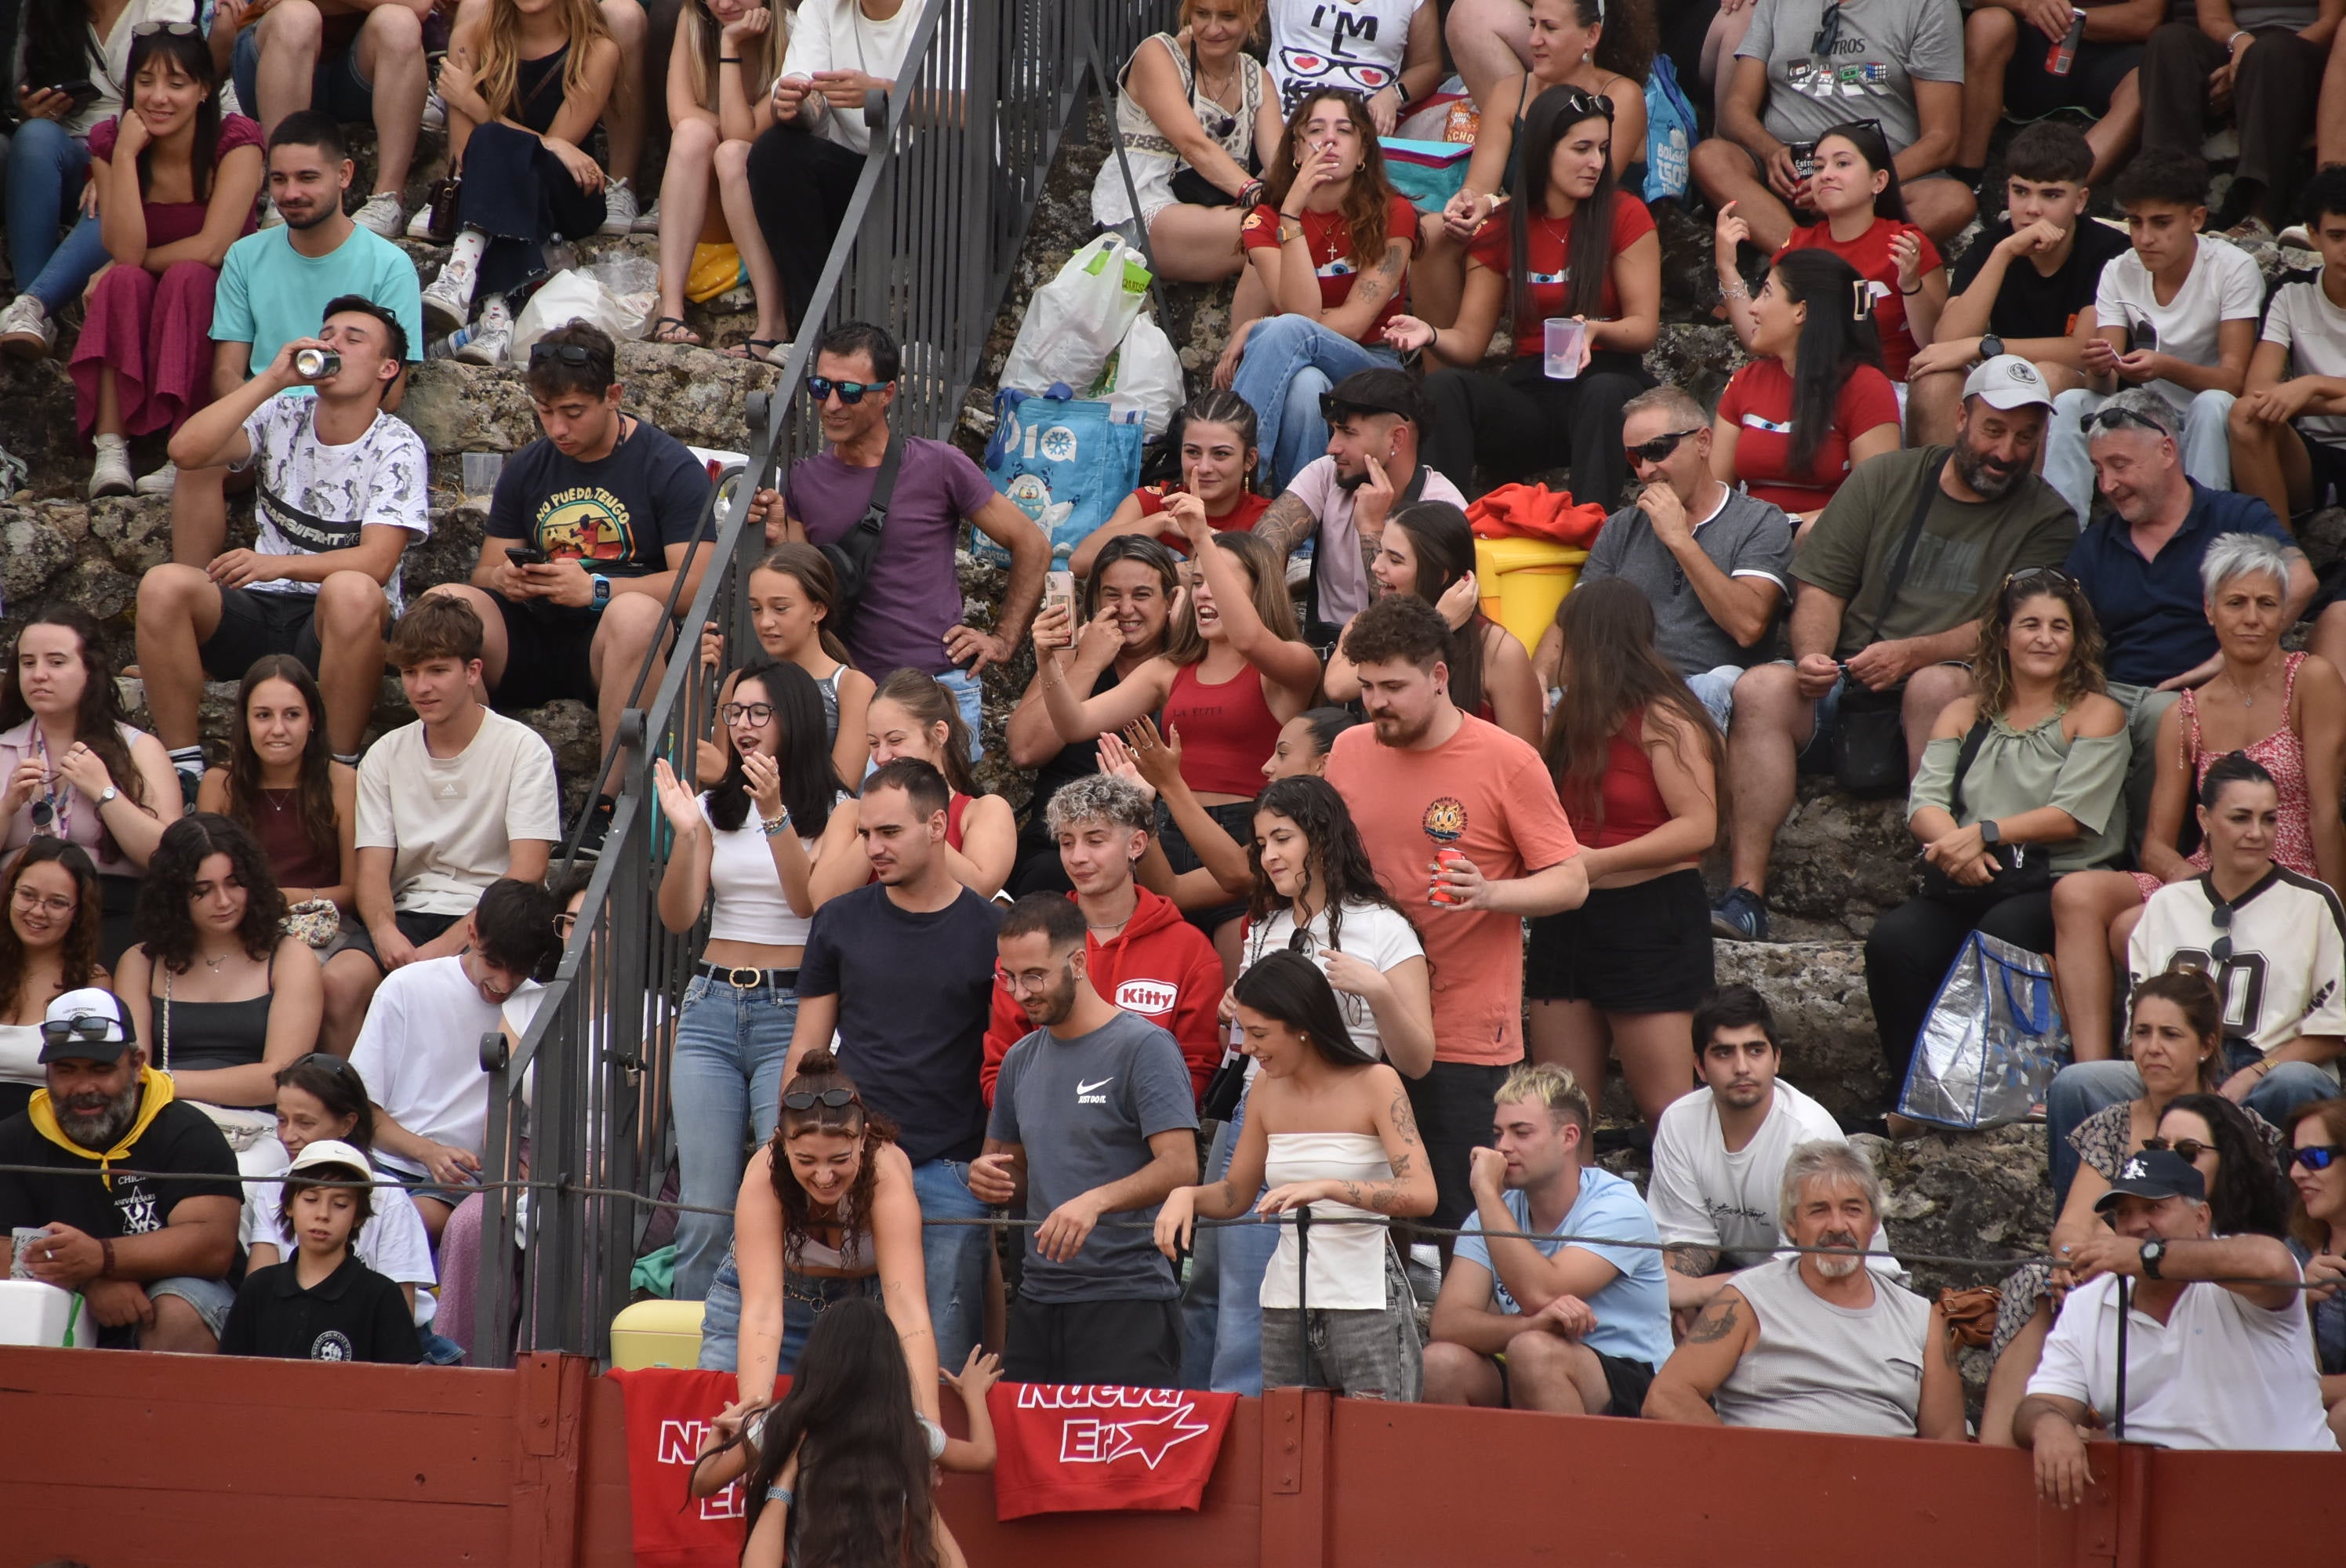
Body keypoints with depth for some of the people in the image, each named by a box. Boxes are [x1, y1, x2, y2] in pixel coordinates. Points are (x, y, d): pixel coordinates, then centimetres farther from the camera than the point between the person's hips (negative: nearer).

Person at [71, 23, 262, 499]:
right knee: (123, 281, -30)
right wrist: (126, 153, -22)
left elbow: (211, 249, -21)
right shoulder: (110, 143, -5)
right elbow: (126, 251, -18)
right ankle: (110, 451, -40)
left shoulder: (235, 141, -12)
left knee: (186, 276, -33)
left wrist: (135, 263, -14)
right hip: (133, 318, 2)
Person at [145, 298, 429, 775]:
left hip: (343, 620, -3)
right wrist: (272, 379, -13)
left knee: (352, 592, -39)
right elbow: (187, 450, -10)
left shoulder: (396, 447, -3)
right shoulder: (282, 418, 7)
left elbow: (376, 562, -16)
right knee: (162, 585, -24)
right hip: (263, 611, 3)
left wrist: (276, 565, -30)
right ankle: (184, 768, -20)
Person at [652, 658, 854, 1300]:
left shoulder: (837, 811, 2)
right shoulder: (715, 808, 12)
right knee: (703, 1216, 1)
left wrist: (775, 815, -22)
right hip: (711, 1008, 4)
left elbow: (811, 901, -12)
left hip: (792, 1011, -3)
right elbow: (678, 917, 4)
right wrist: (686, 836, -12)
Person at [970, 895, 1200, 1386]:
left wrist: (1096, 1201, -32)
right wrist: (988, 1176, 3)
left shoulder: (1144, 1047, -7)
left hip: (1127, 1302, -7)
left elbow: (1179, 1167, -16)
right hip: (1037, 1303, 7)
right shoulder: (1022, 1060, 16)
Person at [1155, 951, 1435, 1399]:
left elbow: (1421, 1194, -20)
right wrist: (1188, 1195, -4)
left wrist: (1326, 1186, -32)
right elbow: (1235, 1195, 18)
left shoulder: (1375, 1084, -9)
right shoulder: (1267, 1090, 8)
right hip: (1286, 1303, 5)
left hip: (1365, 1300, -5)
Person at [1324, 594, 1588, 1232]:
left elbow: (1571, 881, -7)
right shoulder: (1350, 751, 9)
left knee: (1461, 1221, -7)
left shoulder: (1507, 761, -7)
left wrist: (1488, 893, -24)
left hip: (1467, 1038, -5)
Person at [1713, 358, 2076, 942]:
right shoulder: (1885, 479, 13)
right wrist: (1812, 656, -11)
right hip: (1849, 685, 2)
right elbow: (1821, 587, 10)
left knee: (1936, 684, -37)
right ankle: (1744, 896, -32)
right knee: (1761, 689, -26)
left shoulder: (2048, 521, 7)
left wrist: (1912, 653, -20)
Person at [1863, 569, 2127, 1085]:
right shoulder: (1965, 715, 21)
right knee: (1891, 942, -28)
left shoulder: (2096, 715, 9)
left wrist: (1984, 834, -16)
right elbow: (1924, 802, 7)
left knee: (1999, 933, -37)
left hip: (2056, 886, -3)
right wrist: (1954, 842, -17)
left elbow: (2073, 816, -5)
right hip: (1968, 888, 3)